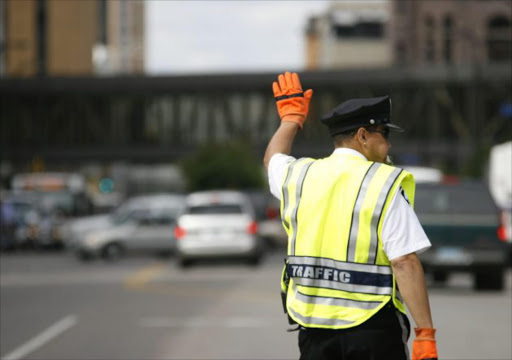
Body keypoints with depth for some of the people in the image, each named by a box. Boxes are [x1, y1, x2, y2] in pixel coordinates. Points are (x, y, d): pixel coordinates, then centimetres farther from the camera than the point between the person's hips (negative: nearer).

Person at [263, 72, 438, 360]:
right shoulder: (386, 185, -9)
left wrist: (291, 117, 51)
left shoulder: (299, 176, 7)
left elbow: (273, 158, 34)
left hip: (312, 325, 5)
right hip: (372, 328, -5)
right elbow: (405, 263, -16)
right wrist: (425, 335, -16)